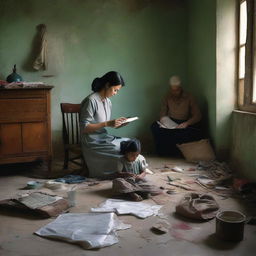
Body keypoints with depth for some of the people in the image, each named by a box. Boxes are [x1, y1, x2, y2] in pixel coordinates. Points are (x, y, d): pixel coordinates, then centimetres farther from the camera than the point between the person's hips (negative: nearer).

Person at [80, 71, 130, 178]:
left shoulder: (108, 102, 8)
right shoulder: (91, 100, -18)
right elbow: (84, 128, -21)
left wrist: (117, 122, -3)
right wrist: (107, 123, -26)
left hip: (104, 137, 9)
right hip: (93, 142, -8)